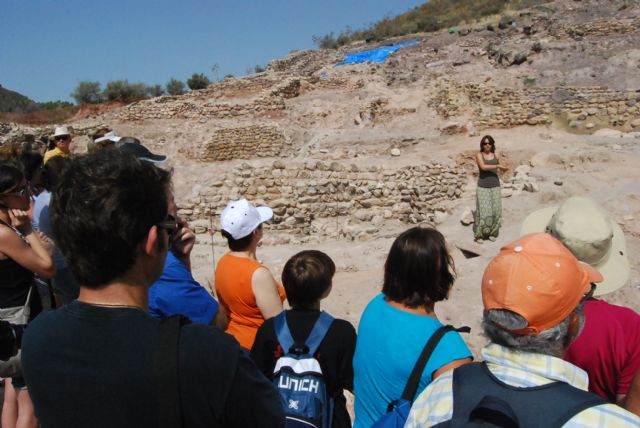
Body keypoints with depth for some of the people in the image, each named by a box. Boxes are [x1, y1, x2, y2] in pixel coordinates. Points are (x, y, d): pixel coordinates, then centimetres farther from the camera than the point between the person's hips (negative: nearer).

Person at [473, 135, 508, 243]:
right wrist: (497, 165, -17)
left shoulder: (495, 155, 8)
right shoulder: (479, 155, -2)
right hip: (483, 186, -3)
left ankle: (492, 233, 13)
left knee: (496, 210, -1)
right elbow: (483, 167, -18)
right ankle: (479, 234, 1)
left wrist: (502, 169, 2)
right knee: (483, 210, -9)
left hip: (495, 185, 3)